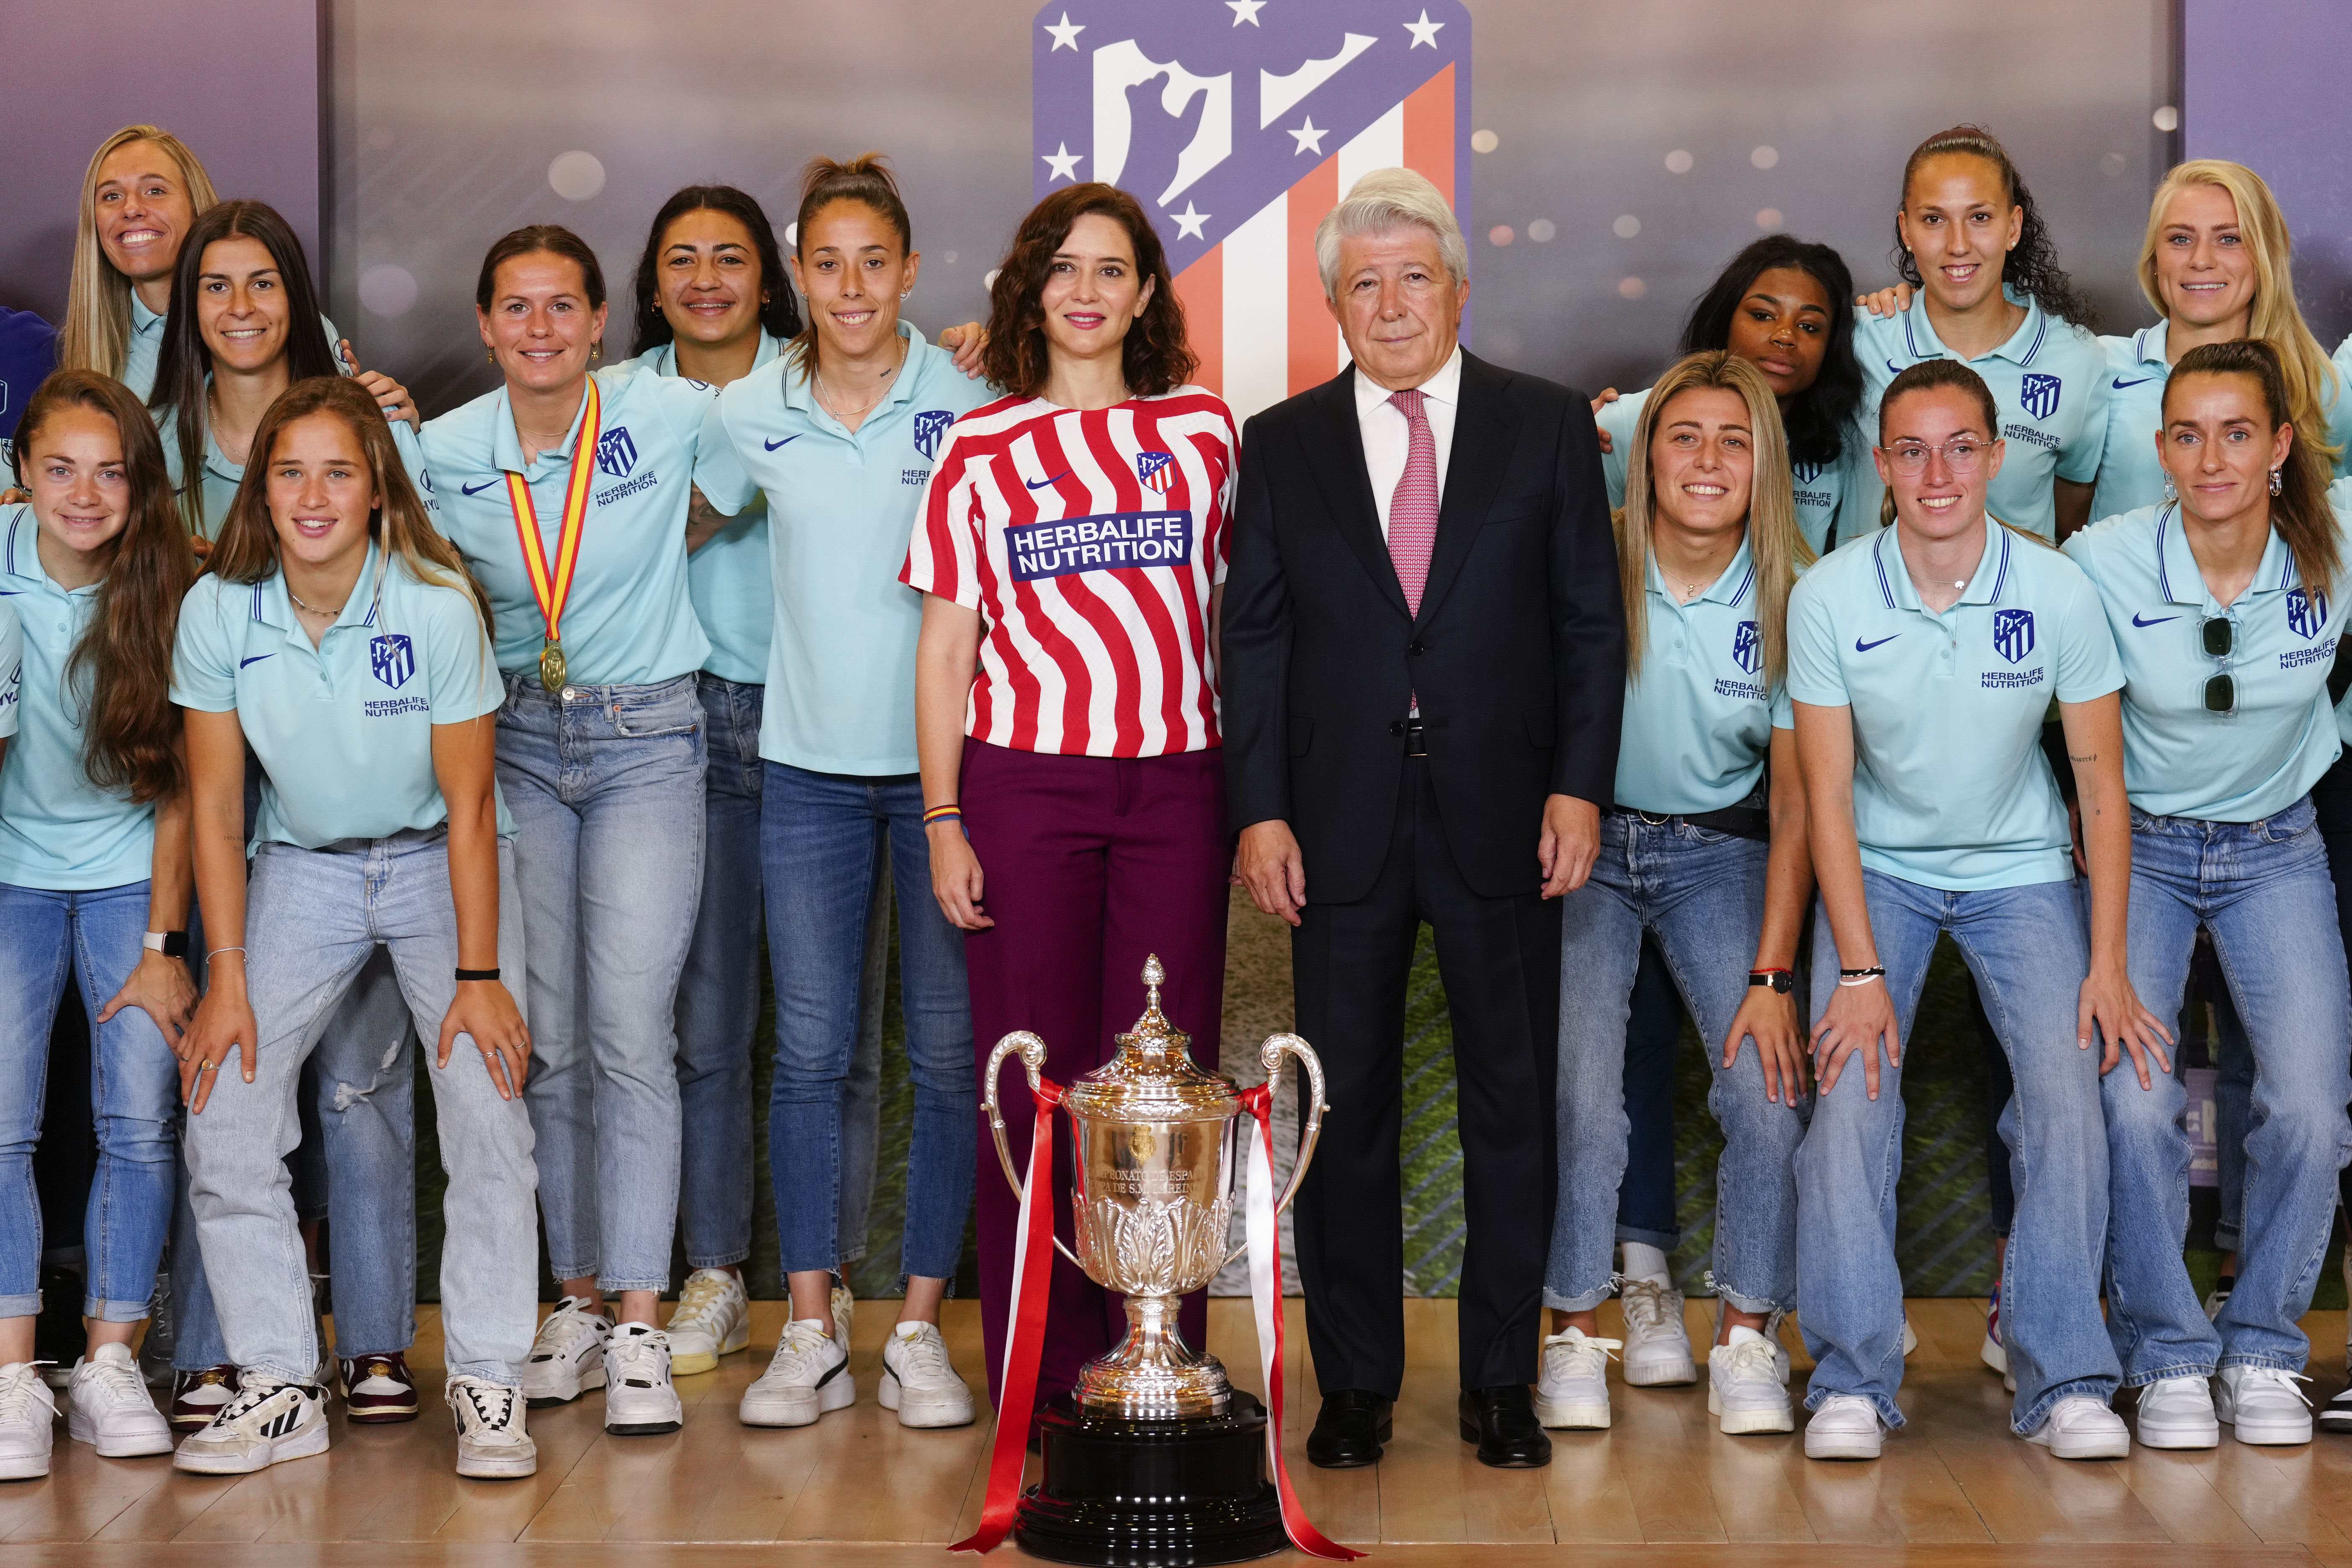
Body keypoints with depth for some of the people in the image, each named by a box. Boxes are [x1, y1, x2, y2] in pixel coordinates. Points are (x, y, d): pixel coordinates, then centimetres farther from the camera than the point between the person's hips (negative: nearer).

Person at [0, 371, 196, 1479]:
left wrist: (163, 948, -5)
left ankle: (109, 1366, 6)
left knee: (139, 1123, -5)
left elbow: (178, 784, -5)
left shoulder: (166, 592, -11)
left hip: (130, 869, 0)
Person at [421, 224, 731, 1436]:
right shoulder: (443, 451, -1)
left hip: (647, 741, -3)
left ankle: (638, 1330, -6)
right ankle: (577, 1303, 17)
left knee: (631, 1031, -10)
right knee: (547, 1038, 6)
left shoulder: (671, 414, -8)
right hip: (518, 741, 3)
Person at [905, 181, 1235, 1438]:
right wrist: (943, 820, 0)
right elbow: (945, 645, 6)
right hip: (1023, 784, -1)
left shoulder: (1204, 429, 9)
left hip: (1176, 785, 1)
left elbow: (1231, 604, 14)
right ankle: (1040, 1373, 9)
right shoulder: (978, 449, 5)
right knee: (1036, 1076, 0)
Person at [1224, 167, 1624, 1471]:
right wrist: (1259, 810, -3)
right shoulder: (1282, 444, 6)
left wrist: (1578, 786, -5)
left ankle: (1501, 1382, 18)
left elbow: (1591, 620, 3)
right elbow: (1253, 639, 5)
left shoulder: (1549, 426, 4)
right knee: (1344, 1110, 6)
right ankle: (1355, 1383, 18)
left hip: (1501, 818, 0)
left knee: (1511, 1105, 6)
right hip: (1341, 823, 1)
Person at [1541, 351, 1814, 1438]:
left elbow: (1794, 799, -6)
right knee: (1580, 1086, -16)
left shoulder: (1793, 598, -9)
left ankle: (1746, 1340, 3)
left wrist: (1774, 973, -10)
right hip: (1587, 841, -1)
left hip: (1721, 851, 1)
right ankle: (1575, 1336, 2)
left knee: (1770, 1083, -14)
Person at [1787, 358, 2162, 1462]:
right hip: (1878, 870, 0)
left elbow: (2100, 784, -7)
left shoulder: (2060, 593, -13)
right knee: (1850, 1099, -16)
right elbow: (1828, 794, -11)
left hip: (2021, 871, 0)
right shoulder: (1828, 598, -14)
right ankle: (1852, 1381, -7)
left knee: (2068, 1098, -16)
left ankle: (2064, 1382, -7)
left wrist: (2108, 965, -12)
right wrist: (1861, 970, -18)